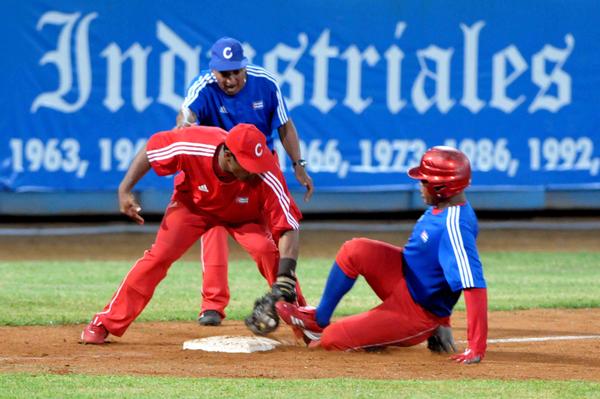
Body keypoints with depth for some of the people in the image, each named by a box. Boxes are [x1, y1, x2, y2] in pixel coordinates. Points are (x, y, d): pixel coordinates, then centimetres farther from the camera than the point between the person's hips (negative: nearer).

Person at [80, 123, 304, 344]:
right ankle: (104, 324, -4)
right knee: (159, 256, -13)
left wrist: (285, 277, -49)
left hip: (246, 214, 0)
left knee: (266, 249, -26)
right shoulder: (193, 147, -38)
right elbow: (151, 149, -17)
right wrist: (124, 190, -21)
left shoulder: (267, 177, -39)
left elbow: (288, 227, -37)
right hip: (193, 204, 0)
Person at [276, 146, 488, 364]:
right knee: (354, 250, -9)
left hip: (420, 311, -9)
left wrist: (476, 348, -43)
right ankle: (318, 320, 6)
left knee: (333, 339, -12)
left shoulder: (454, 227, -33)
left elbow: (474, 286, -39)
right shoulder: (441, 207, -3)